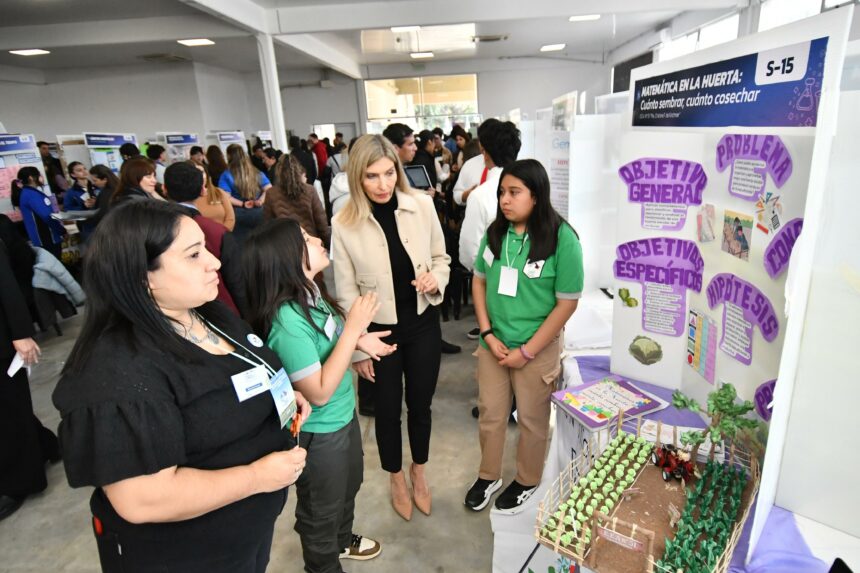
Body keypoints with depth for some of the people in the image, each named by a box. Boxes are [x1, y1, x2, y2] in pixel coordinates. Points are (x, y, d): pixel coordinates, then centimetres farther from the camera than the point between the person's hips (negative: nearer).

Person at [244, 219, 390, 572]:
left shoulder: (311, 292, -7)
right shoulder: (288, 320, -33)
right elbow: (319, 392, -30)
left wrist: (359, 340, -7)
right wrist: (354, 327, -31)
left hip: (344, 415, 8)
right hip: (318, 432, -8)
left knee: (349, 485, 32)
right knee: (322, 507, 20)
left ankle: (342, 540, 60)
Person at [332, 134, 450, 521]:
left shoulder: (422, 205, -10)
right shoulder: (344, 224, -14)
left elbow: (441, 257, 4)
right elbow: (346, 293, -7)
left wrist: (436, 280, -19)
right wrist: (358, 348, -4)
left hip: (423, 325, 2)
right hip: (379, 331, -1)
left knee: (420, 405, 19)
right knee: (387, 410, 17)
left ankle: (419, 471, 48)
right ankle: (396, 478, 45)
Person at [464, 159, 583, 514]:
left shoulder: (562, 239, -17)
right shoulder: (495, 233, -3)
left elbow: (567, 303, -14)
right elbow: (479, 282, 4)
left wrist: (527, 351, -14)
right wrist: (488, 334, -6)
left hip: (537, 348, -4)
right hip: (492, 344, 4)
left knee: (531, 419, 17)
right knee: (489, 414, 18)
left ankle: (527, 481, 42)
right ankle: (488, 475, 42)